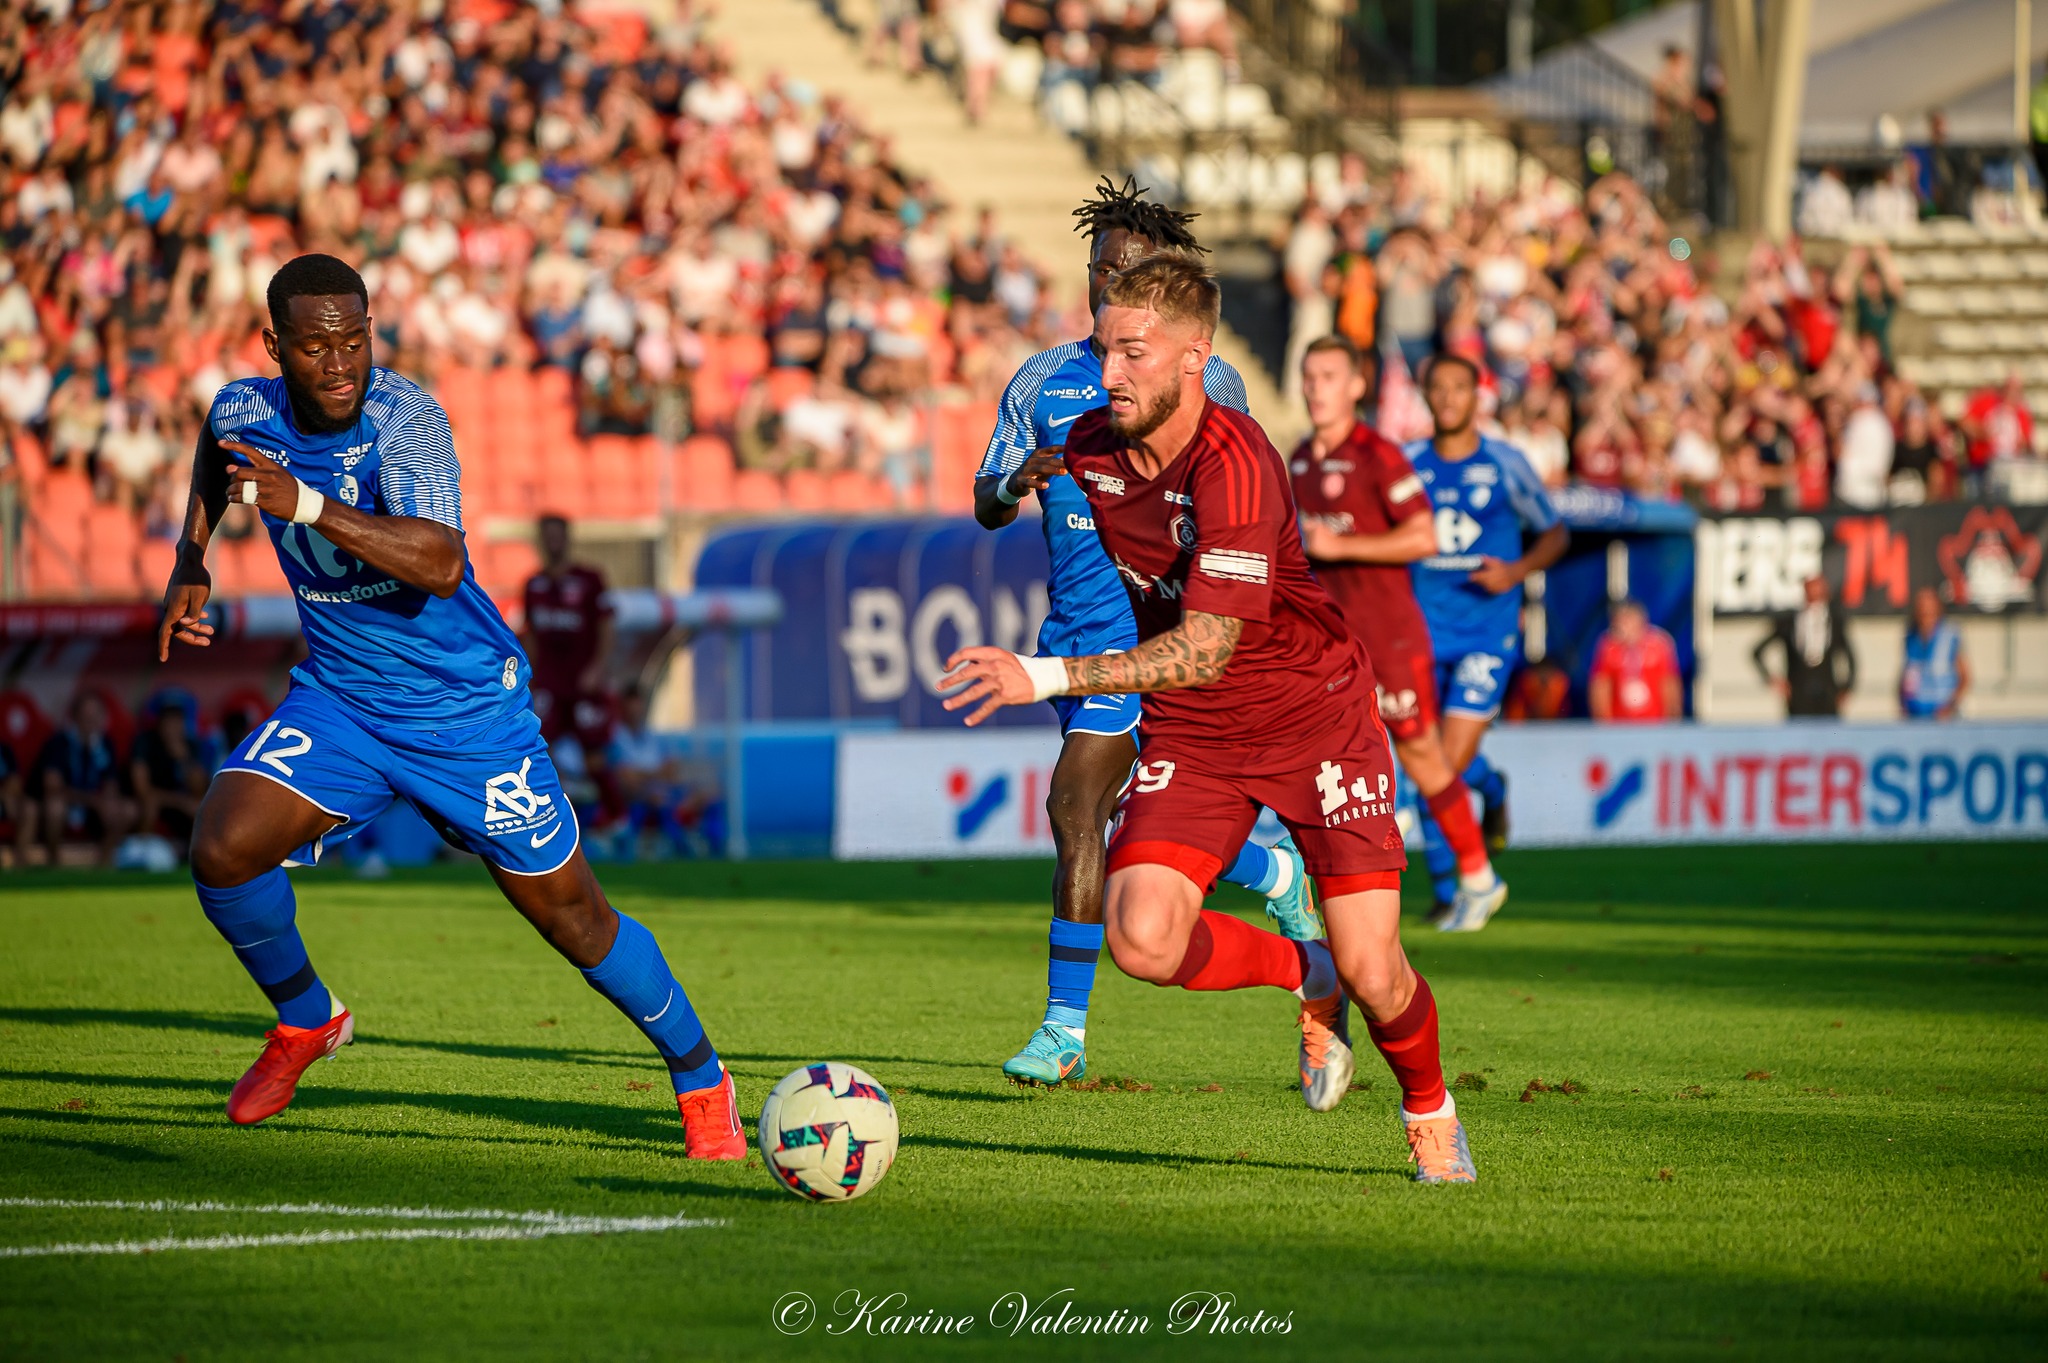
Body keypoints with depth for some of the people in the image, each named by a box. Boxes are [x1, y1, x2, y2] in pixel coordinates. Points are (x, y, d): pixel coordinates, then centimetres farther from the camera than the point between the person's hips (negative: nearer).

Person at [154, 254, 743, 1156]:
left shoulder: (406, 420, -24)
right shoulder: (244, 413, -7)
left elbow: (439, 564, -41)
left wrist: (307, 504, -49)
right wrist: (190, 566, 15)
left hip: (467, 709, -4)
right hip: (337, 700, 4)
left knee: (572, 918, 1)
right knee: (222, 851, -19)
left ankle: (701, 1082, 22)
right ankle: (307, 1019, 9)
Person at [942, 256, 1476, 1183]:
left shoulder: (1236, 465, -28)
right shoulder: (1086, 447, -6)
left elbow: (1203, 651, -33)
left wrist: (1046, 677, -38)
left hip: (1314, 715, -5)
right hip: (1188, 733, 5)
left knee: (1372, 974, -8)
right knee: (1142, 940, -19)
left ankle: (1430, 1111, 26)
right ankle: (1301, 973, 11)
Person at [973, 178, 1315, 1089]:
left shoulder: (1208, 383, 0)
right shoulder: (1043, 381, 9)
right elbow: (986, 507, 8)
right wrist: (1014, 485, -14)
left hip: (1155, 628, -5)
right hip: (1071, 630, 5)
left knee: (1073, 807, -16)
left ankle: (1064, 1029, -11)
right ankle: (1278, 873, 37)